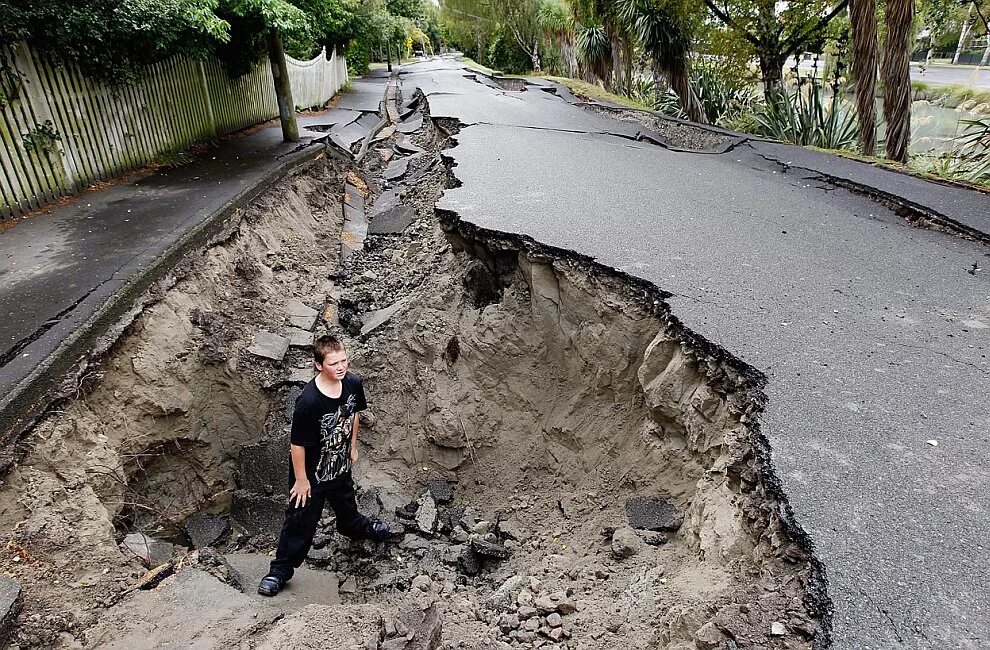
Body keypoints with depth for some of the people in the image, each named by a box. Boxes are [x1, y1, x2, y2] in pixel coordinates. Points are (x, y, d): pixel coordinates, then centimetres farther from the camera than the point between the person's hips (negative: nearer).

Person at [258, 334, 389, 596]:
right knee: (301, 521, 12)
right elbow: (297, 444, -25)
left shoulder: (352, 383, -18)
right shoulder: (308, 401, -36)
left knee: (346, 502, 33)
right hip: (313, 474, -6)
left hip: (341, 465, 6)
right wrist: (301, 479, -15)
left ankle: (357, 527, 63)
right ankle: (281, 569, 35)